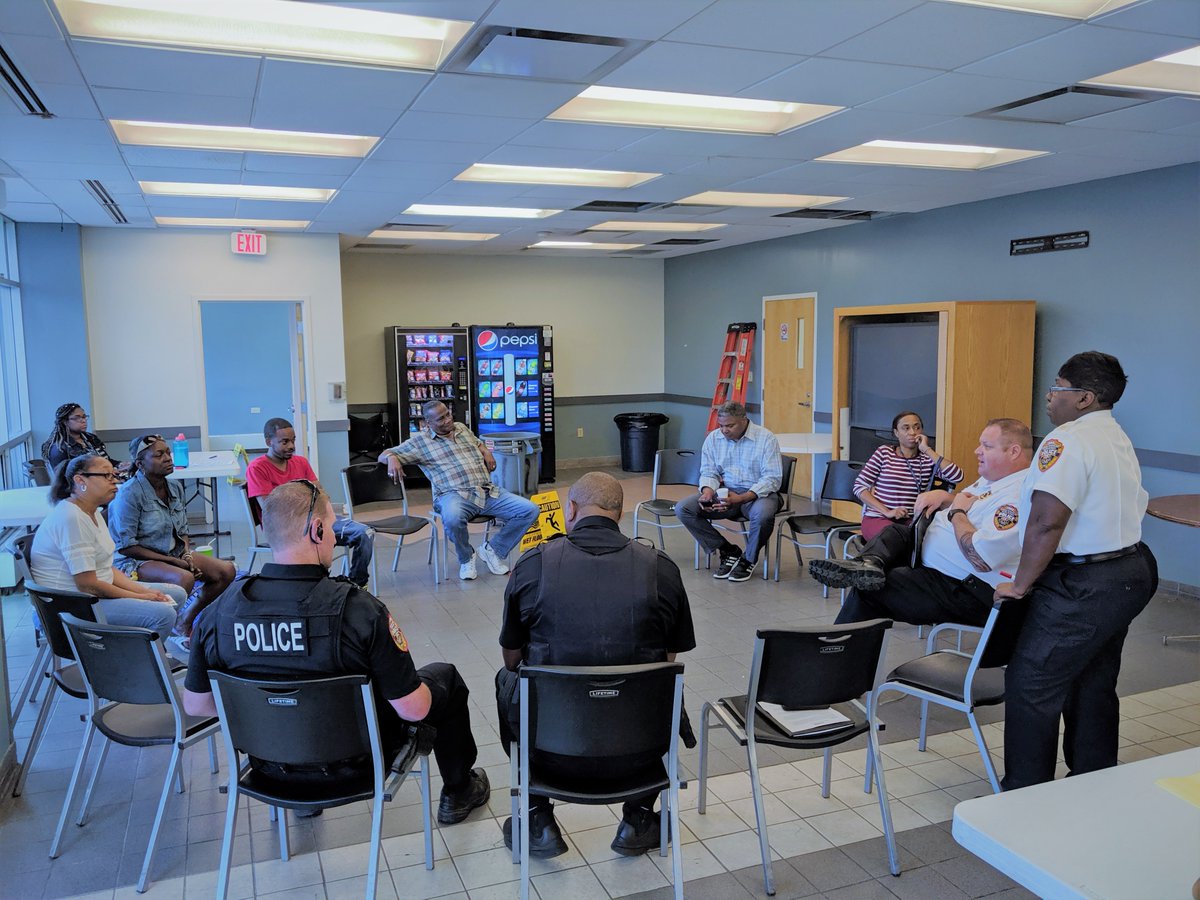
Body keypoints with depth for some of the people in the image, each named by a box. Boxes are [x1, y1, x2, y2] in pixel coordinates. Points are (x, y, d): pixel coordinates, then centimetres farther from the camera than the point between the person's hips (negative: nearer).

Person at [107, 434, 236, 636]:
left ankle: (186, 620, 11)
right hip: (134, 561, -8)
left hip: (174, 554, 8)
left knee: (226, 571, -6)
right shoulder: (130, 493, -16)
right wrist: (173, 561, -18)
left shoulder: (175, 488, 6)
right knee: (184, 578, -35)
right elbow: (125, 546, -18)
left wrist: (187, 555, -6)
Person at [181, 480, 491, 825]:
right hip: (356, 761, -4)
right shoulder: (357, 609, -31)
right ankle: (459, 791, 38)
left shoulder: (218, 611, -18)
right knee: (445, 677, 18)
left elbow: (195, 704, -3)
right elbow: (413, 709, -23)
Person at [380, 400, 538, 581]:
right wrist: (392, 458, -21)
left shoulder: (462, 428, 20)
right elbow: (384, 454, 3)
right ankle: (466, 558, -8)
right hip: (454, 495, -5)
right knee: (453, 518, -42)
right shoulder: (420, 441, 5)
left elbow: (479, 443, 38)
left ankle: (493, 549, 8)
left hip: (488, 491, 5)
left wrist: (486, 452, 14)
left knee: (529, 510, -10)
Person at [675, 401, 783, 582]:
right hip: (724, 492, 4)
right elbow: (709, 472, 6)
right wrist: (708, 491, -19)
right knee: (683, 508, -17)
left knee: (762, 513, -40)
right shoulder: (713, 438, 2)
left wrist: (741, 498, -29)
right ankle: (728, 551, -4)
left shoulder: (766, 438, -11)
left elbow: (772, 479, -16)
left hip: (758, 493, -4)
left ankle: (749, 559, -8)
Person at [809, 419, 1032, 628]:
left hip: (967, 594, -11)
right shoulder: (993, 479, 11)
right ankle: (869, 563, -22)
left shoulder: (1015, 497, -24)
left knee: (867, 591, -13)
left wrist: (957, 512, -17)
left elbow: (980, 559, -33)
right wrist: (942, 496, 4)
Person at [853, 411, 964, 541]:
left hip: (911, 521, 3)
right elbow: (859, 486, 1)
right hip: (877, 518, -3)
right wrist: (887, 511, -11)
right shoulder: (884, 452, 5)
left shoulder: (927, 458, 9)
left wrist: (927, 450, -5)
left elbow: (957, 477, -8)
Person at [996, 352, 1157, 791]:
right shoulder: (1119, 440, 16)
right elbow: (1131, 508, 20)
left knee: (1031, 688, -2)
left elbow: (1046, 521, -26)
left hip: (1083, 587, -11)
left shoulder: (1068, 440, -18)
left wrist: (1021, 583, -16)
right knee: (1094, 688, 20)